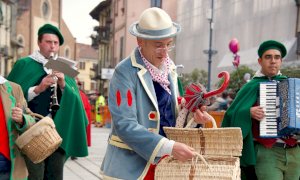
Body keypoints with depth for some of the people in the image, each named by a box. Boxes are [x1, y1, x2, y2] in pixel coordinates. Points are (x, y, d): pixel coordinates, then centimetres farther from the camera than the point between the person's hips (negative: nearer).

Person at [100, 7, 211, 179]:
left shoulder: (169, 68, 4)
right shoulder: (125, 72, -16)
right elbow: (124, 125, -22)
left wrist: (193, 115, -6)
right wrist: (169, 147, -27)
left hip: (166, 161, 6)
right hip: (133, 165, -6)